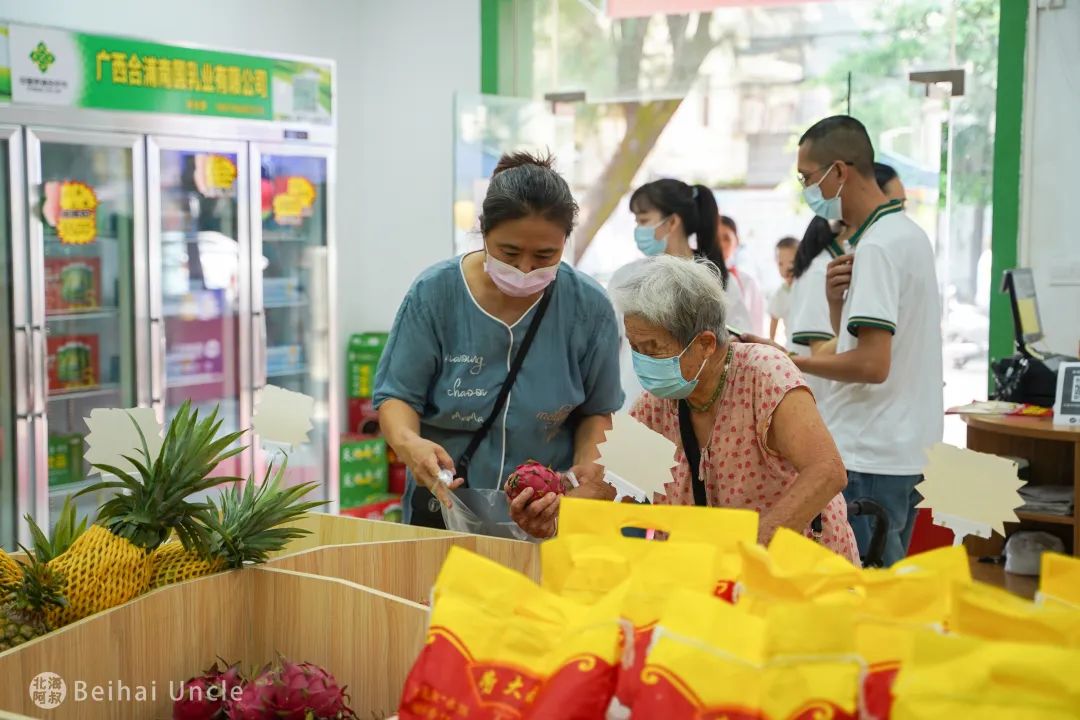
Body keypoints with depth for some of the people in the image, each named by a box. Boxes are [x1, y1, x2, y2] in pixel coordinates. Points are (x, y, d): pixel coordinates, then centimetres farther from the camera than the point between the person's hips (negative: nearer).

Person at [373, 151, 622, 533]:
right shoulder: (434, 293, -5)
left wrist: (588, 475, -12)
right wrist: (407, 443, -22)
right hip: (443, 507, 0)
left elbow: (597, 412, 7)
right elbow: (397, 395, -1)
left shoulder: (589, 307, -3)